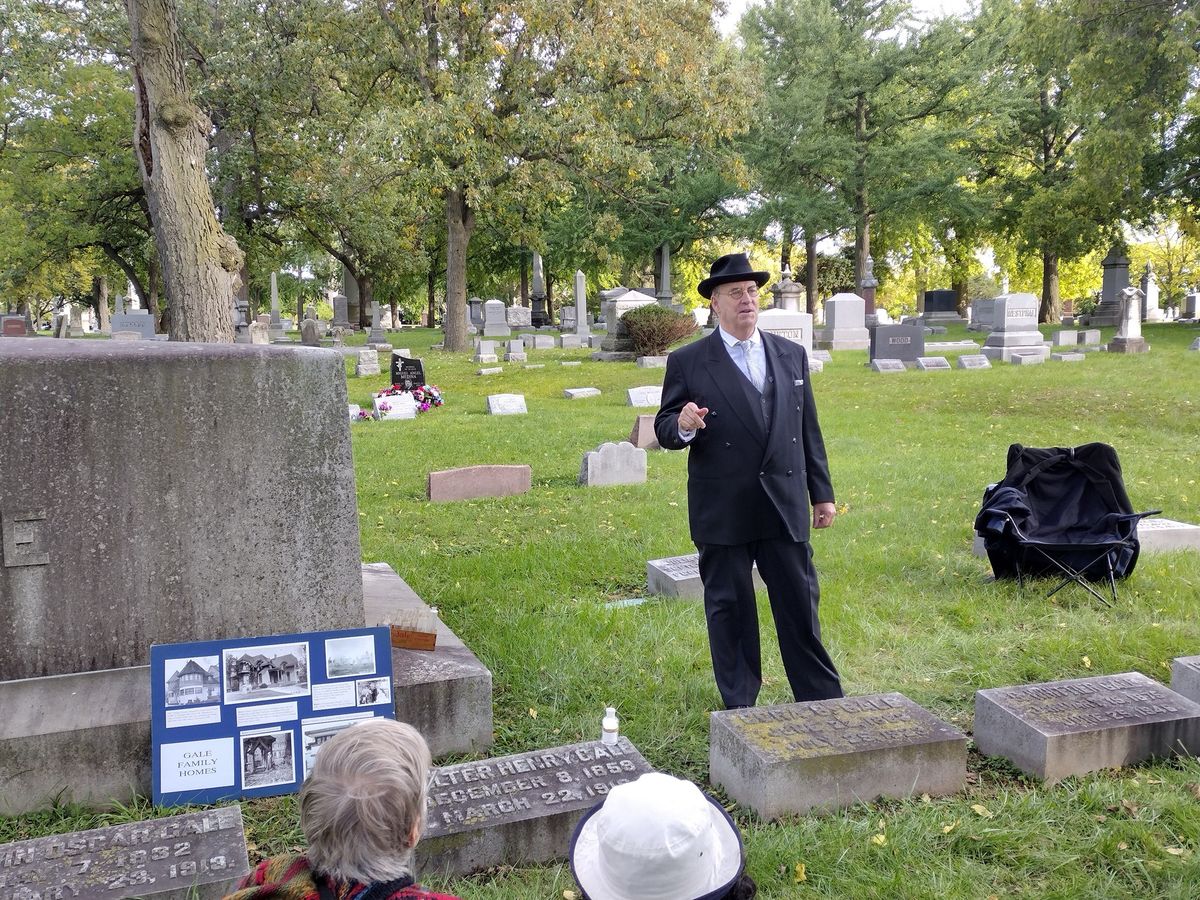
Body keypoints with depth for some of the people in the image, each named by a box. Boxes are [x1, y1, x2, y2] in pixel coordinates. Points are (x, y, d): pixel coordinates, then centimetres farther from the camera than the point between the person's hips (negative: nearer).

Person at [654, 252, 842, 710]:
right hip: (722, 513, -2)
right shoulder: (687, 362, -2)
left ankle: (823, 703, 24)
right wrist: (682, 426, -25)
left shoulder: (792, 355, 9)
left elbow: (809, 429, 13)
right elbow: (664, 429, -1)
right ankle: (739, 708, 22)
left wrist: (822, 493, 11)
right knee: (729, 611, 8)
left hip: (786, 507, 3)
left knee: (801, 606, 10)